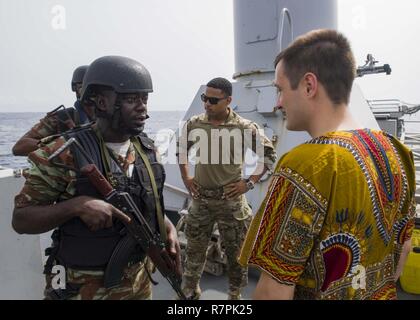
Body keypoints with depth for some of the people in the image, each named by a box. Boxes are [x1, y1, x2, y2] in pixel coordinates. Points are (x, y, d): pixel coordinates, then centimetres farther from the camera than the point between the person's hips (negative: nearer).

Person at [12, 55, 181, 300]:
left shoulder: (147, 149, 0)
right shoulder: (67, 153, -18)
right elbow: (21, 219, -13)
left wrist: (168, 227, -4)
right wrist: (76, 205, -29)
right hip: (87, 289, -5)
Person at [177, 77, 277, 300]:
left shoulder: (245, 128, -11)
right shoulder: (193, 124, -2)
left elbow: (268, 154, 0)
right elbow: (181, 150, 16)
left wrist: (249, 183, -5)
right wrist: (186, 179, 9)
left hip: (231, 200, -2)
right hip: (200, 198, 3)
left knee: (235, 251, 11)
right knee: (194, 248, 15)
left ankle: (235, 294, 33)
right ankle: (190, 291, 36)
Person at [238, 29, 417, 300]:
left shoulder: (305, 167, -28)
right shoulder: (395, 151, -5)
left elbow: (275, 290, -25)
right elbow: (402, 248, 7)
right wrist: (378, 289, 20)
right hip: (382, 294, 6)